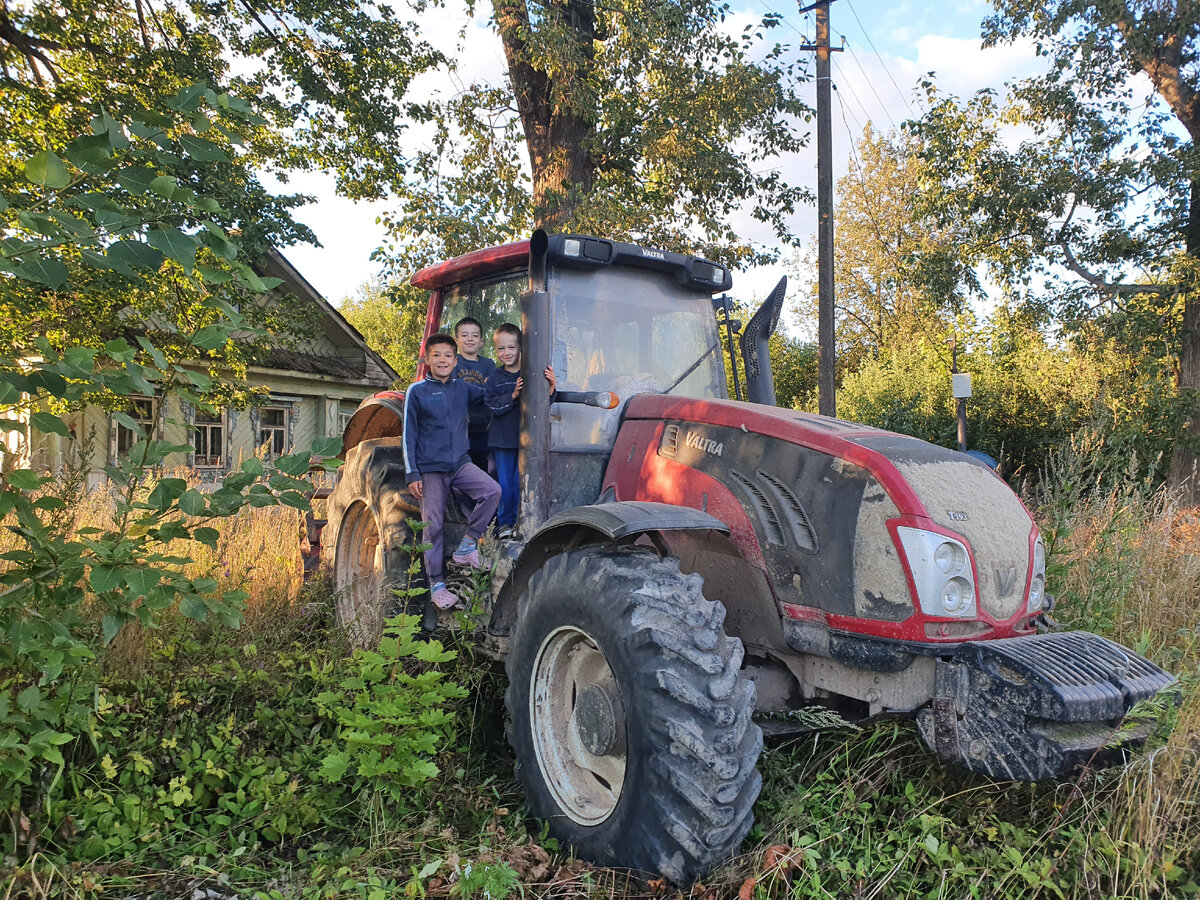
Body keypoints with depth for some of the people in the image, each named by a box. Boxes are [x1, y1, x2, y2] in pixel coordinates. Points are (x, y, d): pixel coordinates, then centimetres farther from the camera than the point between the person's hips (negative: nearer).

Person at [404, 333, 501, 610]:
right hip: (430, 467, -3)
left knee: (492, 491, -19)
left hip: (460, 463, 3)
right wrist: (412, 474, -5)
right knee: (433, 525, -2)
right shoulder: (417, 392, 0)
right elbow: (409, 436, 1)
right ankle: (437, 584, 9)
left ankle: (467, 547, -5)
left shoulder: (462, 388, 9)